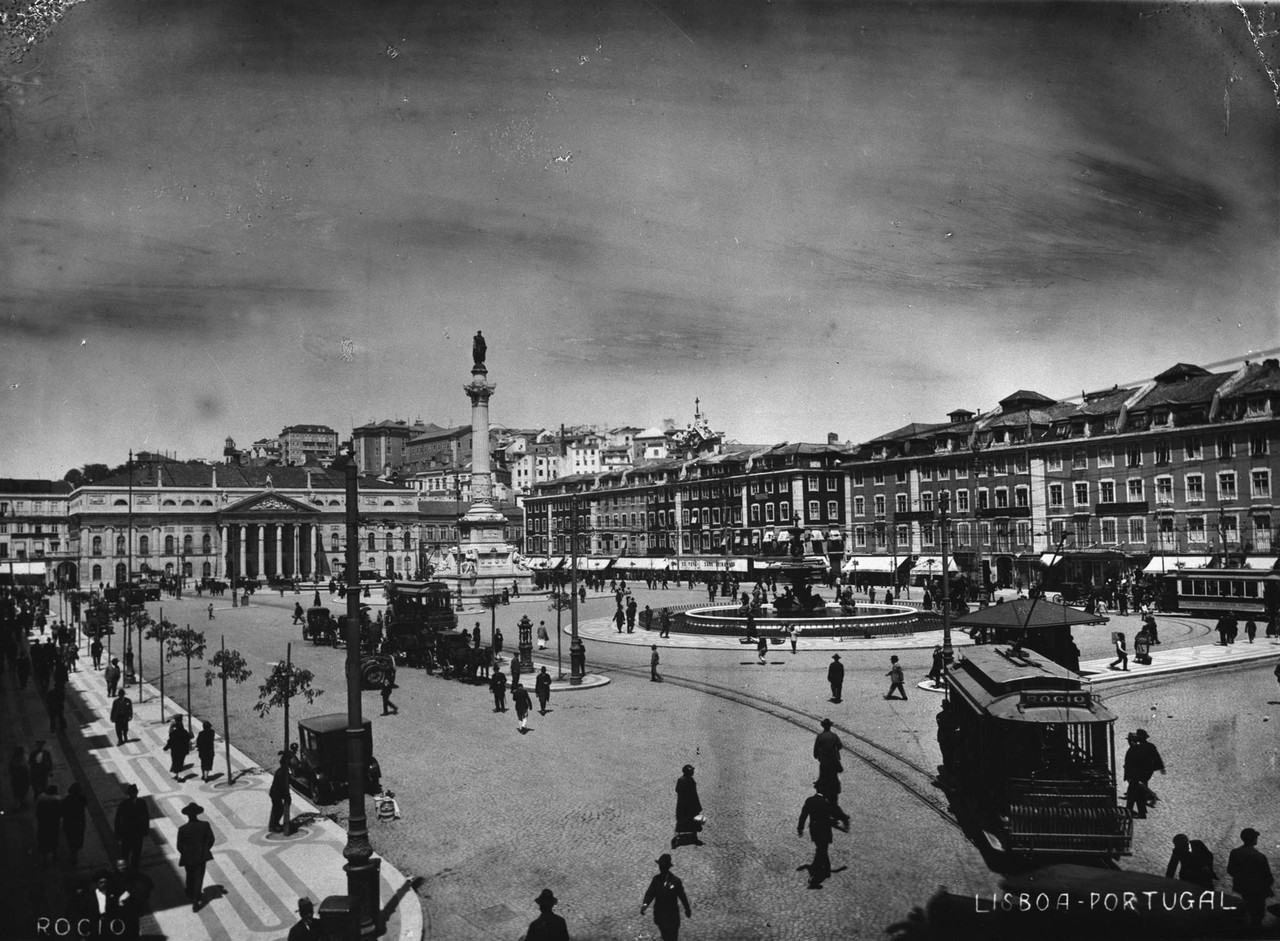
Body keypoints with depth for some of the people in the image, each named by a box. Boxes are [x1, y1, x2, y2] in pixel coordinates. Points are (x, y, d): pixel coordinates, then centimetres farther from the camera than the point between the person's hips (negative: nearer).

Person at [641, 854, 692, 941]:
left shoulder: (675, 880, -11)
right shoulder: (656, 879, -4)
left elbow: (682, 895, -1)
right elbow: (650, 893, -12)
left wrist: (687, 909, 10)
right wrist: (645, 904, -31)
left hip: (672, 915, -3)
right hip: (660, 914, 3)